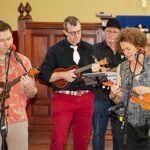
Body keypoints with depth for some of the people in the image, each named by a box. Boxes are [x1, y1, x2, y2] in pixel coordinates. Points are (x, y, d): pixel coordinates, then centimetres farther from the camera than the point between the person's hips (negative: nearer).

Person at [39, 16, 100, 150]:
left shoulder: (89, 49, 9)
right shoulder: (55, 50, -2)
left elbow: (96, 70, 15)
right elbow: (43, 74, -4)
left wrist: (96, 69, -7)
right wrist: (63, 75, -16)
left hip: (86, 98, 3)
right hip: (63, 98, -3)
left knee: (83, 139, 9)